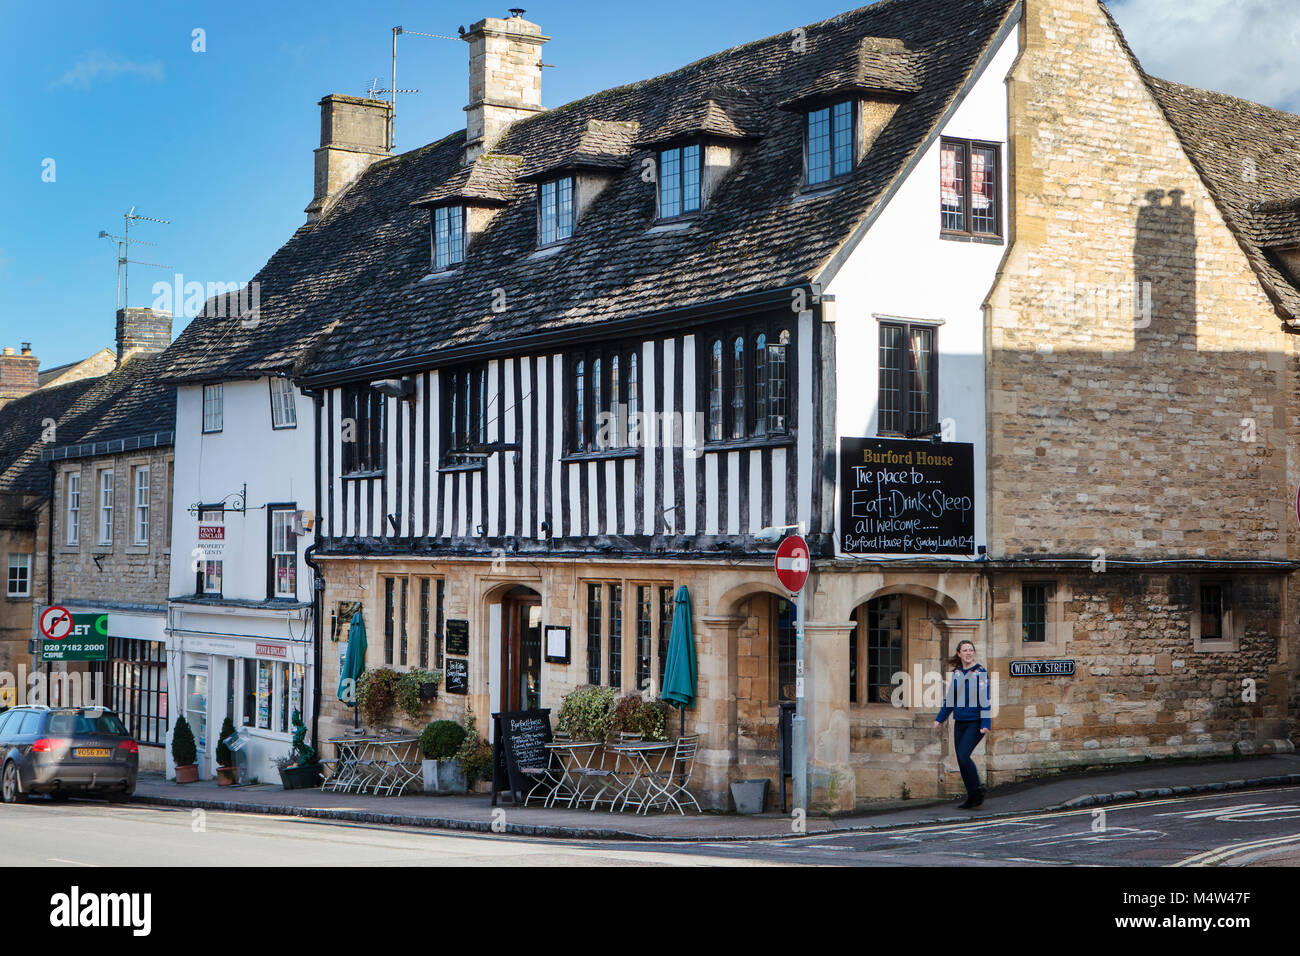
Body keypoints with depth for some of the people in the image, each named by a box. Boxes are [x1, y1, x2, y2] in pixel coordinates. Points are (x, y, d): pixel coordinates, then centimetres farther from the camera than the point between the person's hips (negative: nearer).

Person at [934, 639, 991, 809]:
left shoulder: (980, 673, -7)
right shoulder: (956, 673, 9)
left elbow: (985, 700, -11)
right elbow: (951, 699, 19)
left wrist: (985, 724, -16)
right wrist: (940, 719, 17)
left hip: (975, 723, -6)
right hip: (959, 722, 6)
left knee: (963, 755, -18)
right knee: (960, 759, 4)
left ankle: (977, 791, -1)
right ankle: (972, 797, 15)